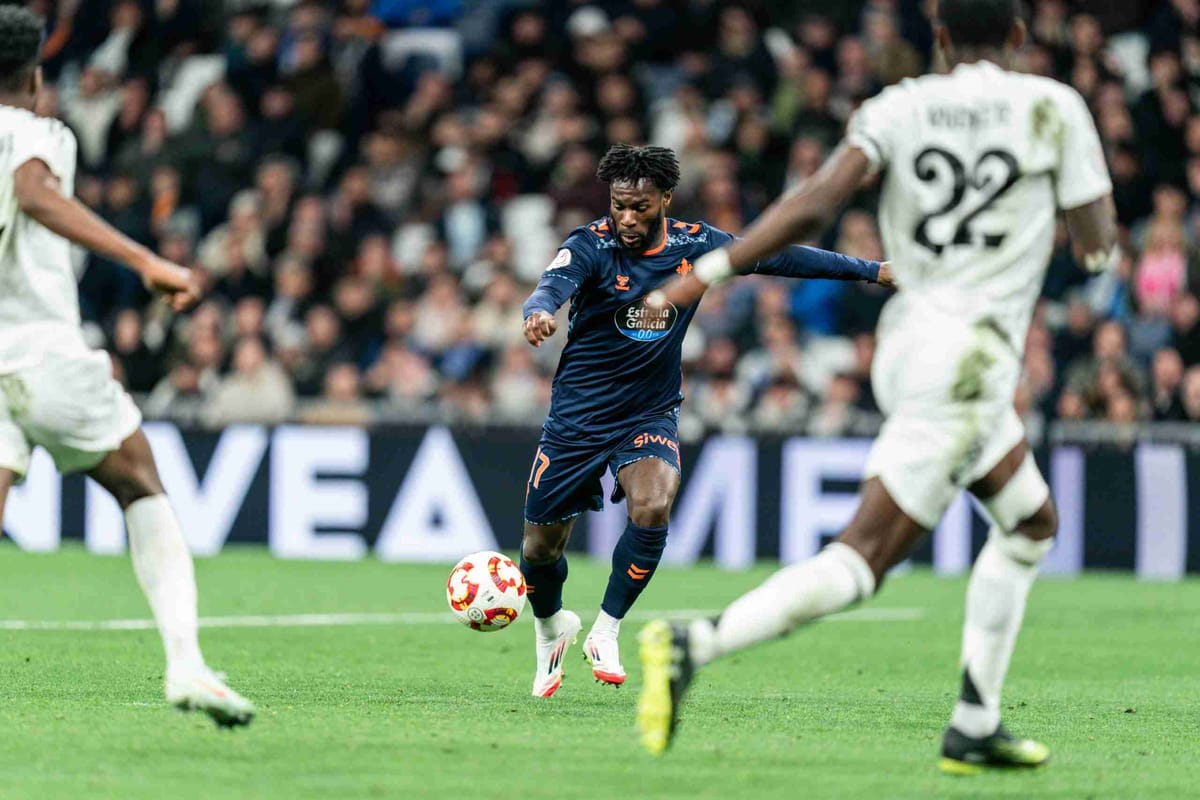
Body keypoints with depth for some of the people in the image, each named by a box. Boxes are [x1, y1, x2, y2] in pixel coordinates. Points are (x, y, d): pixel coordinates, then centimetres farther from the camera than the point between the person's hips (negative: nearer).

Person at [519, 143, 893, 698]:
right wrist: (539, 313, -62)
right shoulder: (591, 246, -17)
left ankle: (605, 633, -9)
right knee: (541, 545, 5)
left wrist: (872, 271, 7)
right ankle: (551, 628, 39)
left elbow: (778, 257, 5)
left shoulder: (694, 245, -6)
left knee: (652, 507, -28)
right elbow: (555, 283, -37)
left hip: (651, 416, 1)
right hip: (578, 416, -1)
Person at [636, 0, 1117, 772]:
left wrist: (706, 274, -10)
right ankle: (693, 646, -28)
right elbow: (1099, 247, -1)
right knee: (864, 557, -11)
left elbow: (814, 203, -10)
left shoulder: (897, 109, 5)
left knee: (1031, 523, 23)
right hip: (967, 360, -6)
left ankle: (975, 727, 19)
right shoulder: (1054, 109, -3)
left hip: (908, 336, 6)